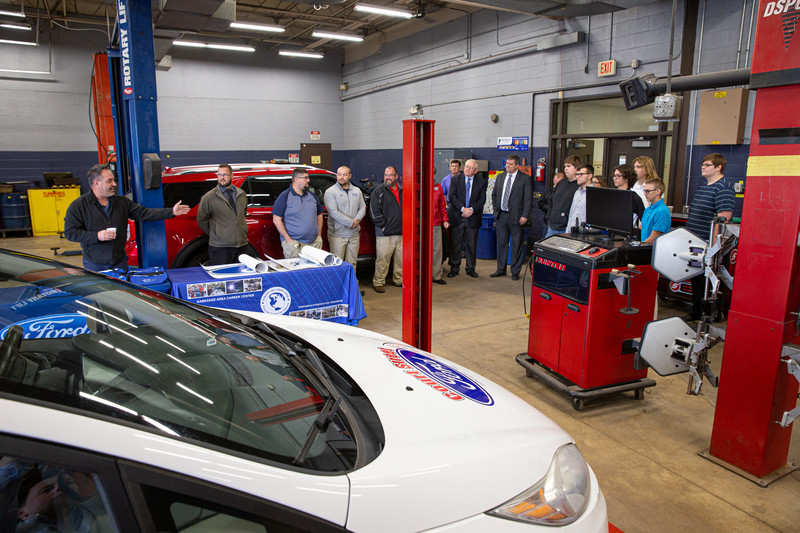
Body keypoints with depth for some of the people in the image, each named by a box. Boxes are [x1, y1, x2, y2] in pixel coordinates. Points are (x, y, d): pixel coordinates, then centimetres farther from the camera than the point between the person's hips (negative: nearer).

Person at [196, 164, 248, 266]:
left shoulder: (242, 194, 12)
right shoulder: (208, 197, -1)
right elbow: (201, 220, 5)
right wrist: (214, 234, 4)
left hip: (242, 246, 4)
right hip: (220, 247, -4)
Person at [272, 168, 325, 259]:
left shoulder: (312, 195, 14)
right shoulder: (284, 196, -3)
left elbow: (319, 215, 22)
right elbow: (276, 220, -7)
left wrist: (319, 235, 12)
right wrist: (288, 239, -12)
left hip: (314, 243, 5)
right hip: (294, 243, -5)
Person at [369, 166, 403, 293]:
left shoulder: (402, 191, 14)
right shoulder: (379, 191, -2)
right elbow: (374, 211, -8)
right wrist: (383, 225, -10)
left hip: (401, 233, 5)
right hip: (385, 234, -5)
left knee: (401, 259, 12)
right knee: (382, 259, -5)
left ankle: (399, 280, 26)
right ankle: (378, 283, 5)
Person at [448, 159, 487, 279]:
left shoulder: (481, 182, 4)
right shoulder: (455, 180, 3)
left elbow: (482, 199, -1)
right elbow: (452, 197, -6)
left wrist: (472, 209, -16)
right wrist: (462, 209, -17)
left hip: (473, 217, 1)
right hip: (457, 216, 0)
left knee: (471, 245, 7)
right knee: (456, 244, 4)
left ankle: (470, 268, 19)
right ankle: (454, 268, 14)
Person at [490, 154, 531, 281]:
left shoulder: (525, 178, -5)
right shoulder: (500, 177, 10)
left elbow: (528, 198, -8)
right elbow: (494, 194, 19)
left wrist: (525, 215, -14)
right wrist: (496, 209, 9)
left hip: (516, 216, -4)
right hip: (501, 216, 5)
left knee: (517, 245, 3)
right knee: (501, 243, 11)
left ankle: (515, 271, 13)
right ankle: (500, 269, 22)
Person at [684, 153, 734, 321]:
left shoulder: (722, 189, -14)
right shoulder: (703, 187, 15)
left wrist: (713, 246, -24)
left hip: (709, 247, -9)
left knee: (708, 282, -1)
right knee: (696, 280, 17)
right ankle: (696, 313, 30)